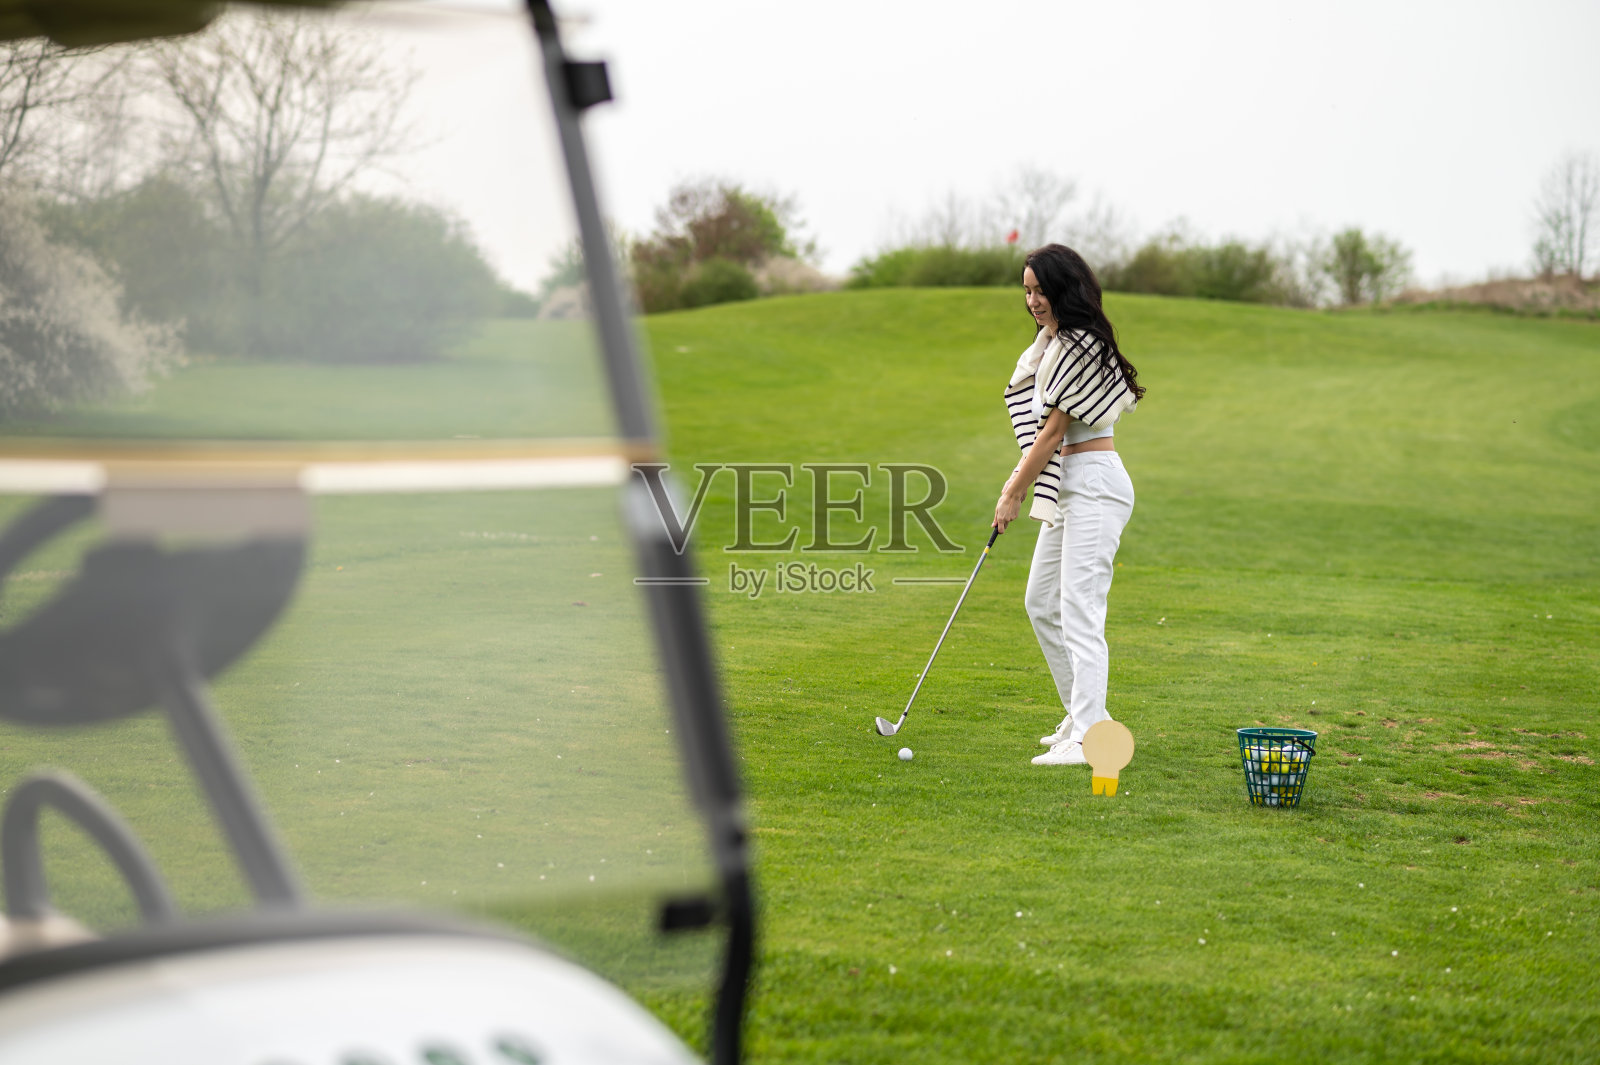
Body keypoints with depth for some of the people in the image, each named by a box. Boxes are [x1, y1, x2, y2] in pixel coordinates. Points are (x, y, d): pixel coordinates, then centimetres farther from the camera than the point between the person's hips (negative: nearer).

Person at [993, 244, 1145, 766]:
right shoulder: (1052, 341, 14)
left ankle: (1087, 740, -16)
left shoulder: (1080, 347, -17)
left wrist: (1013, 495, -11)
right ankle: (1085, 715, 24)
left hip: (1095, 485, -11)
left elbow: (1053, 430, -16)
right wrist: (1023, 476, 9)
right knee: (1042, 604, 16)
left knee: (1080, 613, -14)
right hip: (1068, 486, 11)